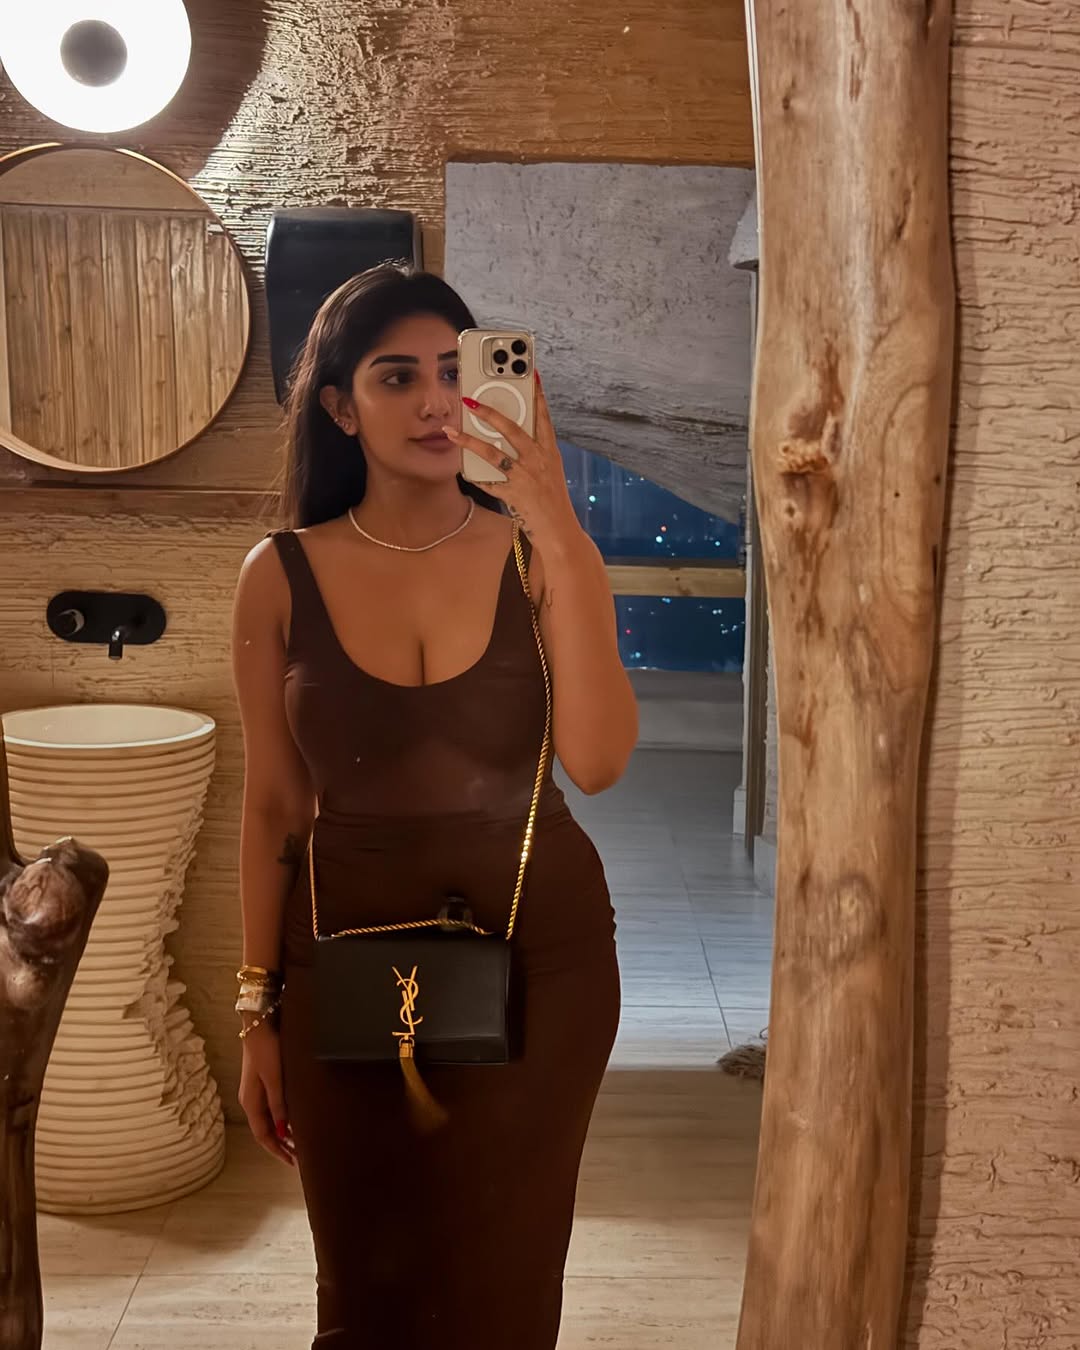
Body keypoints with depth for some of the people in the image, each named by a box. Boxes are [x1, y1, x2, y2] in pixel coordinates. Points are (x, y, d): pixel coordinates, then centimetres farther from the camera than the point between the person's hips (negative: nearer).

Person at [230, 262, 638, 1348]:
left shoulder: (542, 554, -5)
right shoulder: (282, 575, -4)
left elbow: (597, 762, -19)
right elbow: (272, 809, 1)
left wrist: (559, 535, -25)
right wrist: (258, 1011, 3)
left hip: (538, 951, 0)